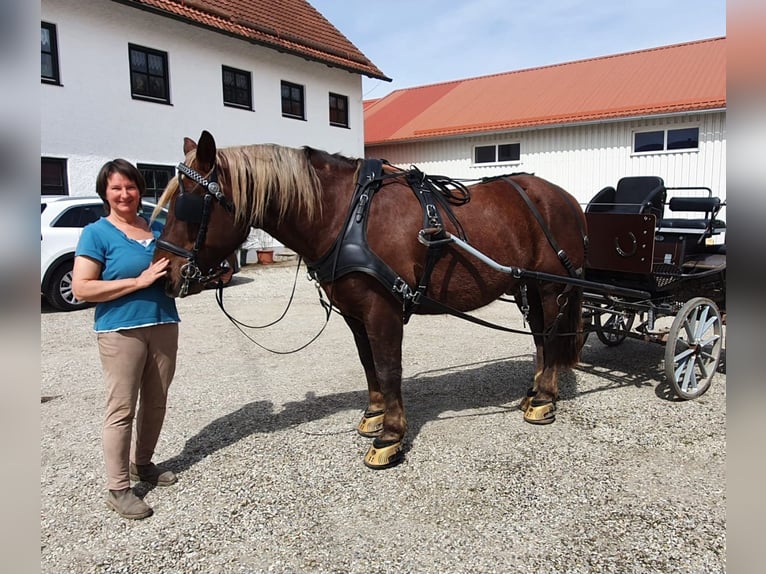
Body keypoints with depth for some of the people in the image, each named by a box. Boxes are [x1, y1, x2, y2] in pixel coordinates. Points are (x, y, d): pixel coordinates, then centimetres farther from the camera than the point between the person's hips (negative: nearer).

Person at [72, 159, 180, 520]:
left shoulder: (158, 229, 10)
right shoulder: (97, 233, -6)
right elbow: (80, 288, -14)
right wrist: (138, 281, -20)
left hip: (164, 325, 6)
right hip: (121, 331, -6)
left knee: (156, 402, 15)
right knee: (122, 409, -1)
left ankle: (142, 463, 35)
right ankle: (118, 489, 11)